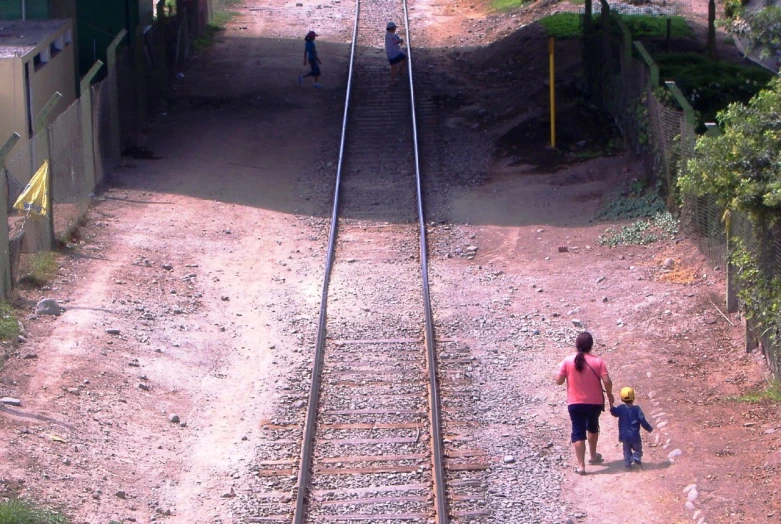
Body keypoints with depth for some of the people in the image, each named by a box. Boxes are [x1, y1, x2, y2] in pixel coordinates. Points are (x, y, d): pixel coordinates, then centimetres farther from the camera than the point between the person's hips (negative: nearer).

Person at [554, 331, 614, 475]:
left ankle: (581, 465, -8)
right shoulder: (598, 361, -10)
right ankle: (593, 455, 43)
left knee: (578, 432, 1)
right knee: (592, 427, 26)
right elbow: (607, 381, -14)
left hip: (575, 404, -1)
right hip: (595, 402, 1)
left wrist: (556, 377, 15)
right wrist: (609, 394, 5)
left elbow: (559, 381, -8)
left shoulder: (568, 361, -9)